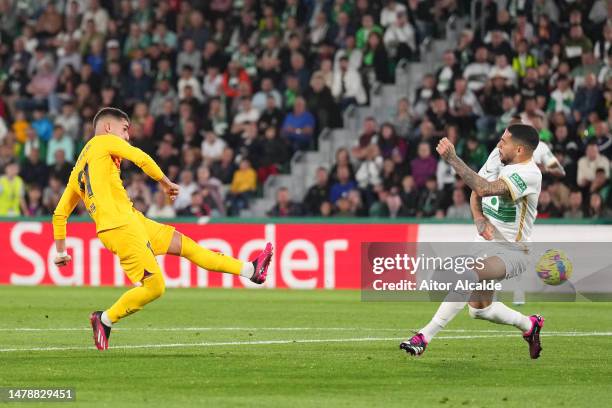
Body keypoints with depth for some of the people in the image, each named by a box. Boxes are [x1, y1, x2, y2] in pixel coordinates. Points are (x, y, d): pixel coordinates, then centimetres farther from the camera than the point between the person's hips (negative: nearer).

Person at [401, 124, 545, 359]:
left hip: (511, 251, -9)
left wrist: (452, 159, -34)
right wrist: (479, 218, -8)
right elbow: (475, 193, 13)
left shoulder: (529, 174, -23)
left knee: (470, 274, -35)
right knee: (479, 309, 14)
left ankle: (425, 336, -40)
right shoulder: (497, 158, 3)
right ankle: (529, 325, 40)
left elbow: (484, 189, -35)